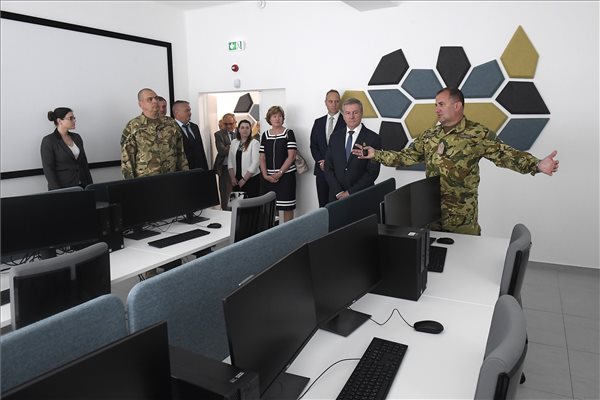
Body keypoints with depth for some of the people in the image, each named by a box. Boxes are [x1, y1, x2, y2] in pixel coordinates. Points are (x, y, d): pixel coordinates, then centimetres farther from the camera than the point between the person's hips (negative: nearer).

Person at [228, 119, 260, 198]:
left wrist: (244, 179, -11)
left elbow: (255, 163, -12)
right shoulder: (234, 142, 8)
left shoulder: (255, 143, -7)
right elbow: (230, 161, 10)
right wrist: (232, 177, 1)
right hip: (236, 180, 4)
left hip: (251, 179, -4)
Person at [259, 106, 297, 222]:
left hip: (286, 175, -3)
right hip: (269, 177, 3)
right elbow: (262, 158, 8)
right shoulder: (265, 135, 11)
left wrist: (279, 173, -13)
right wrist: (265, 175, -5)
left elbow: (291, 156, -7)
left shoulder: (288, 133, 0)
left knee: (287, 207, -2)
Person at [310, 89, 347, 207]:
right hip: (322, 170, 4)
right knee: (323, 205, 9)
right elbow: (313, 145, 12)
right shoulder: (318, 122, 13)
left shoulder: (346, 121, -1)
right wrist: (320, 162, -4)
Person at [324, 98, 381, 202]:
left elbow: (373, 172, -10)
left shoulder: (373, 138, -6)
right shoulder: (335, 136, 6)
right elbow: (328, 167, 3)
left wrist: (350, 192, -13)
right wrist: (338, 192, -8)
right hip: (336, 196, 3)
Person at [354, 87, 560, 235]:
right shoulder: (430, 135, 7)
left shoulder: (478, 134, -8)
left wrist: (537, 165, -26)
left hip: (462, 216, -4)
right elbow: (406, 156, 11)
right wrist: (376, 154, 6)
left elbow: (504, 154, -12)